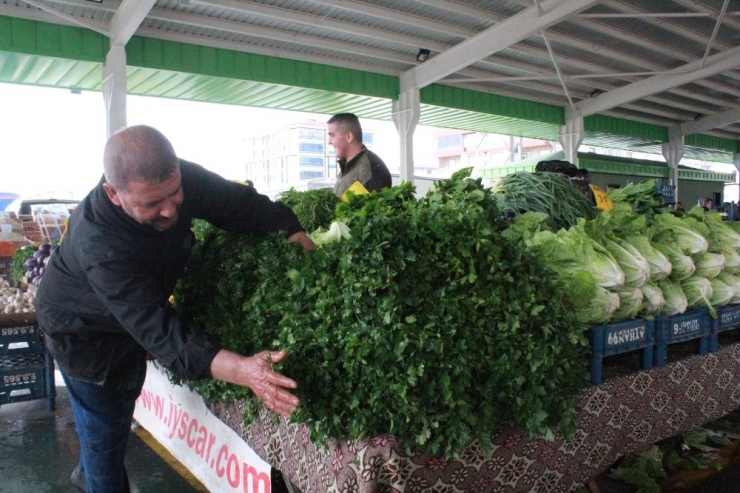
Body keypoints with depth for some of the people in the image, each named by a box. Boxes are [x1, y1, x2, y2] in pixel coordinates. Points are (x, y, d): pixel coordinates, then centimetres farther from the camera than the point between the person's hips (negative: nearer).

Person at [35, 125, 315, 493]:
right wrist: (238, 369, -59)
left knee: (122, 403, 25)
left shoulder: (180, 178, -30)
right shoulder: (97, 243, -43)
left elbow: (240, 203, -20)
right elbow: (156, 328, -47)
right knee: (104, 424, 3)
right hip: (83, 329, -6)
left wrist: (293, 234, -35)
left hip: (134, 317, 7)